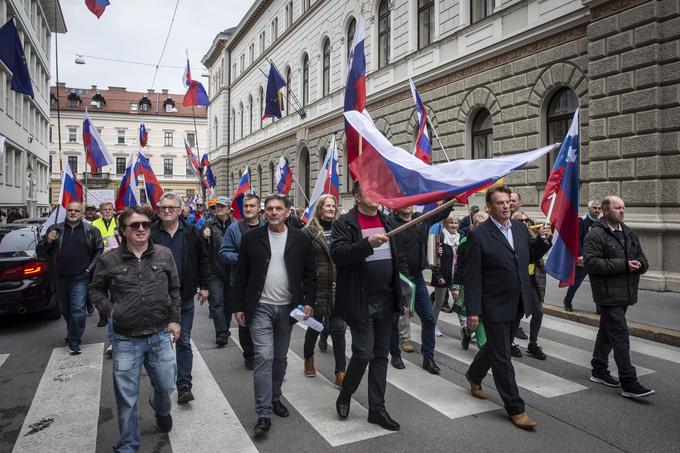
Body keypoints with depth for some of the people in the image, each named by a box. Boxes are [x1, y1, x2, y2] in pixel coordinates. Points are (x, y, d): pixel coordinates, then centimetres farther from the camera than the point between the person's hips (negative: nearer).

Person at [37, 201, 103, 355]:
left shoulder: (91, 231, 1)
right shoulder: (55, 229, 6)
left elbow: (100, 249, 2)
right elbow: (39, 252, 8)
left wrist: (90, 267, -7)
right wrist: (48, 241, -12)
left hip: (80, 278, -3)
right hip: (60, 278, 4)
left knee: (78, 310, -7)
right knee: (64, 309, 18)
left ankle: (74, 342, 3)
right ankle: (73, 333, 40)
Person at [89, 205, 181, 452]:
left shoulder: (164, 255, -2)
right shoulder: (110, 260, -6)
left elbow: (174, 290, 7)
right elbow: (95, 290, 8)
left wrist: (174, 319, 3)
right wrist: (109, 309, -8)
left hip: (161, 335, 2)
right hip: (126, 339, -1)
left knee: (166, 385, 16)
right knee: (126, 397, 8)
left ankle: (161, 409, 53)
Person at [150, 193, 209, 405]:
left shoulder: (192, 232, -1)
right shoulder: (151, 233, -4)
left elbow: (203, 259, 7)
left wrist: (203, 286, 7)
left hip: (184, 295, 0)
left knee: (184, 342, 4)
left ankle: (184, 386, 11)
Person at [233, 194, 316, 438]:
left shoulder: (301, 239, 0)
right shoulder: (251, 237, -2)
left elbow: (309, 274, 4)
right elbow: (241, 275, 1)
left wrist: (309, 301, -5)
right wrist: (238, 306, -1)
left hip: (287, 307, 2)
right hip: (260, 307, -2)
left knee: (280, 358, 15)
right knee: (264, 357, -7)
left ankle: (275, 398, 34)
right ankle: (263, 414, 1)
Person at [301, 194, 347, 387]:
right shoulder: (309, 232, -3)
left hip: (338, 288, 2)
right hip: (317, 288, -2)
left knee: (338, 329, 0)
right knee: (315, 326, 14)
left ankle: (340, 373, 8)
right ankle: (308, 359, 40)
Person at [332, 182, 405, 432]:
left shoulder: (387, 222, 12)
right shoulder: (344, 224, -7)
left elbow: (397, 254, 20)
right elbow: (338, 254, -22)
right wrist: (368, 244, -33)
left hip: (385, 300, 6)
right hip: (360, 301, -6)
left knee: (381, 355, 11)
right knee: (363, 352, -5)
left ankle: (377, 409, 23)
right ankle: (345, 395, 23)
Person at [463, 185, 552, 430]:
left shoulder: (520, 228, 5)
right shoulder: (478, 235, -14)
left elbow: (530, 257, 17)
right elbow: (471, 276, -14)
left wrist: (542, 240, -1)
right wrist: (473, 311, -16)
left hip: (517, 305, 7)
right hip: (495, 306, -7)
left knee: (496, 347, 22)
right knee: (502, 357, 4)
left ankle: (474, 375, 47)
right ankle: (515, 408, 16)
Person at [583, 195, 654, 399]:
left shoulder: (629, 234, 14)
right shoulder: (595, 235, -12)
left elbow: (642, 259, 18)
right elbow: (591, 263, -21)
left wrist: (639, 264, -7)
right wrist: (623, 265, -21)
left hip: (625, 293, 8)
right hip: (608, 295, -8)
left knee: (607, 332, 18)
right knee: (620, 337, -8)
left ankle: (599, 371, 30)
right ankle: (629, 383, -2)